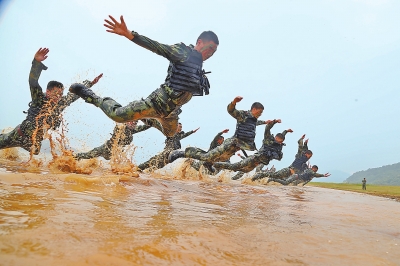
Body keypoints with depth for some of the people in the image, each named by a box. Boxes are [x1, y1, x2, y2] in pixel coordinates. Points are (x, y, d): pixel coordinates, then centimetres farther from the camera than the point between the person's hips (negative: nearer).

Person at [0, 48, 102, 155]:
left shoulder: (62, 103, -5)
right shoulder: (39, 98, -17)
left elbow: (75, 93, 6)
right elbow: (33, 80, -31)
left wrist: (90, 83, 7)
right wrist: (37, 62, -46)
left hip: (36, 141, 4)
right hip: (20, 135, -4)